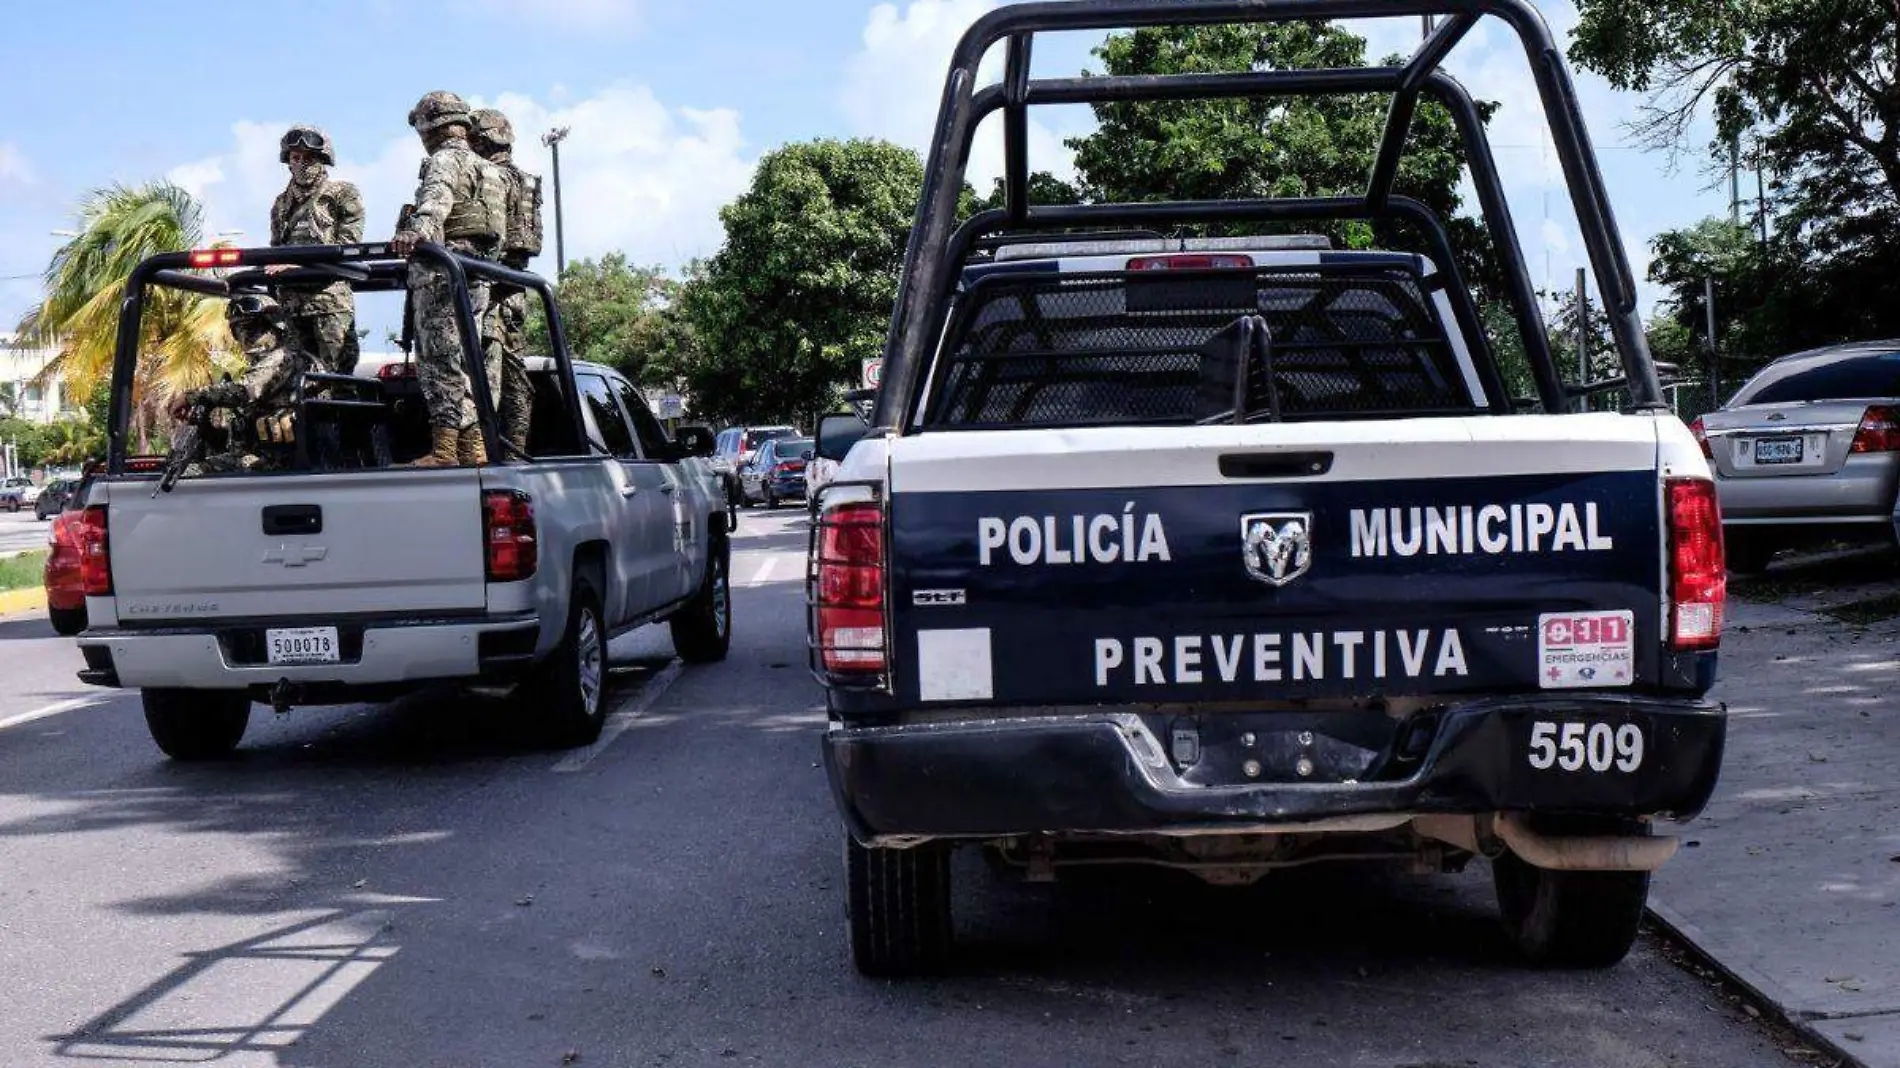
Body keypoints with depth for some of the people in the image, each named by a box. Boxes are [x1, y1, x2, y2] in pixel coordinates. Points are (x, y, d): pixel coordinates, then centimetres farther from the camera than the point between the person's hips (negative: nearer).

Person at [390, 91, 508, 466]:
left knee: (442, 362, -12)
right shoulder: (484, 167, 26)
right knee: (462, 364, 12)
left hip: (444, 276, -9)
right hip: (478, 275, 9)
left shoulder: (445, 159, -4)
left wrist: (415, 230, -45)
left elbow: (436, 199, -26)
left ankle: (444, 451, -17)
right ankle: (473, 450, 12)